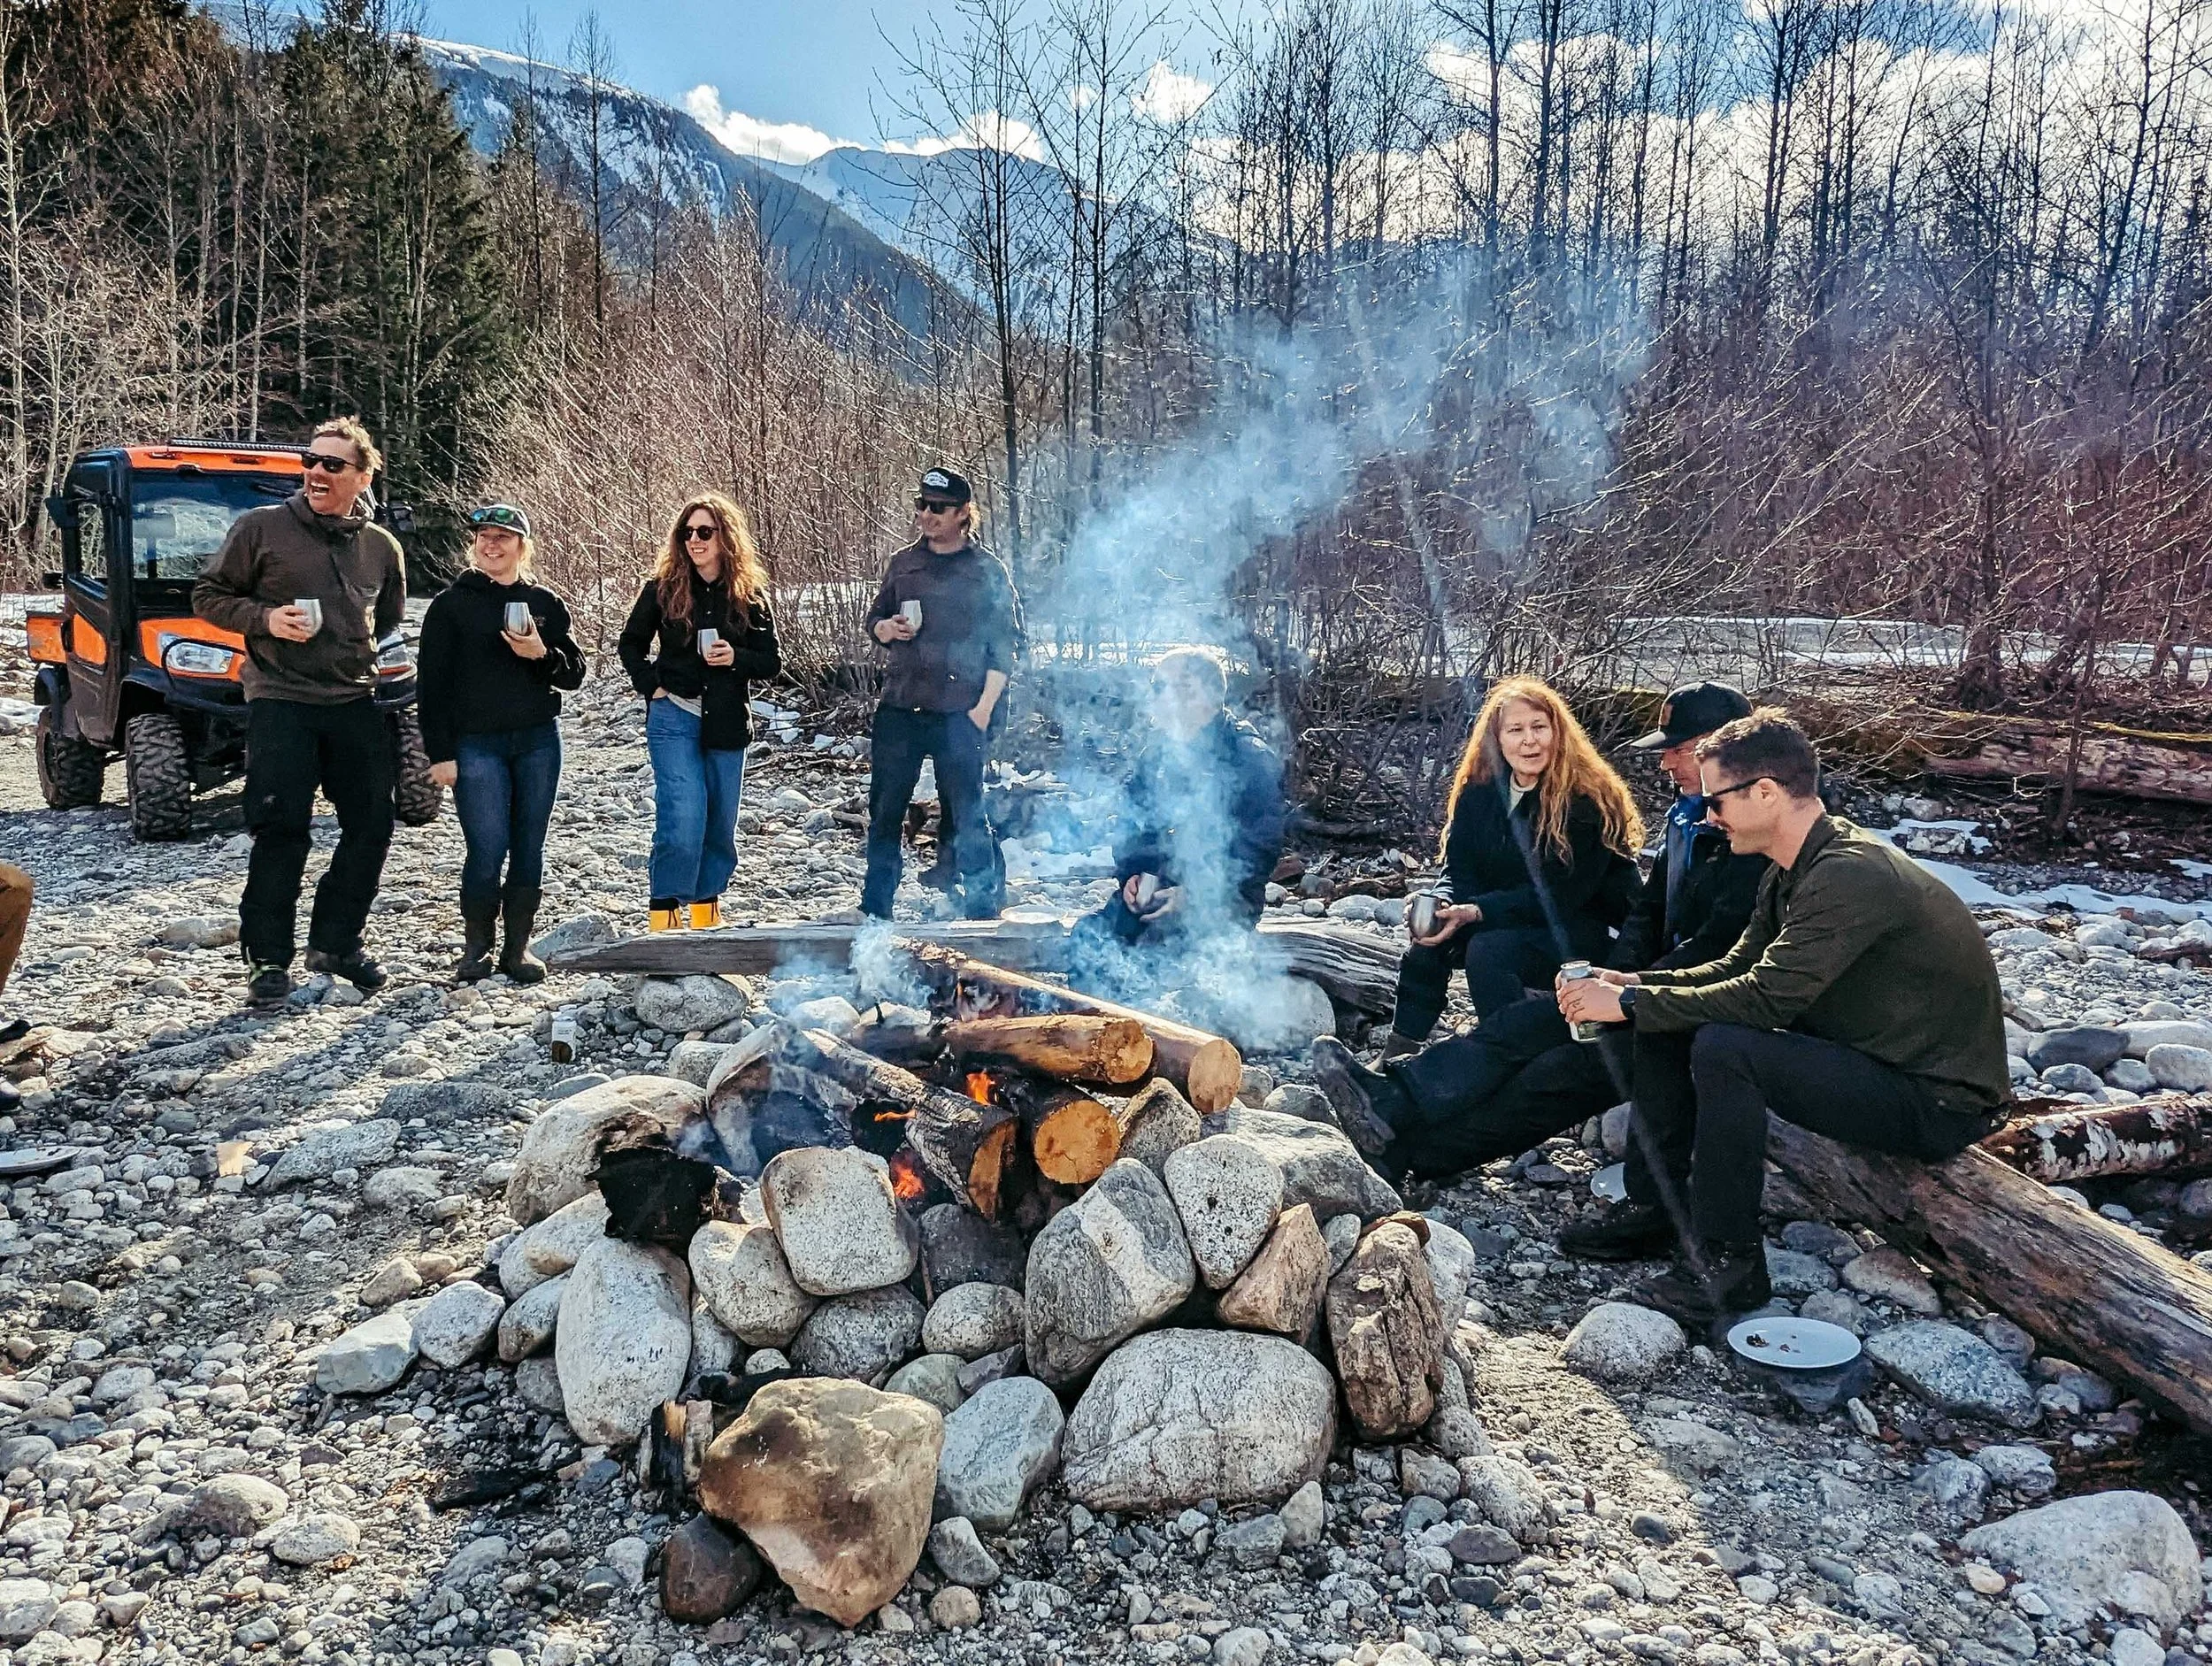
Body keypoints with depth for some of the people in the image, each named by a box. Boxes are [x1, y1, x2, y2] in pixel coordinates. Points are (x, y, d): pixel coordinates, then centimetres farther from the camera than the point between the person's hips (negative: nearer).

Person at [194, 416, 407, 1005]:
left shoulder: (381, 547, 9)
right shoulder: (261, 527, -2)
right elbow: (208, 596, 2)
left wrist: (354, 645, 11)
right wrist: (265, 619, -13)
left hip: (355, 703, 4)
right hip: (281, 700, -4)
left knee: (371, 826, 6)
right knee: (281, 831, -5)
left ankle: (336, 943, 22)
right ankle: (267, 956, 7)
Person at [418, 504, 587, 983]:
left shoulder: (544, 603, 10)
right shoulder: (451, 605, 2)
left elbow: (574, 674, 10)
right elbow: (433, 684, -1)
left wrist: (542, 654, -11)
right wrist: (440, 754, -6)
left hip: (538, 740, 3)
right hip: (476, 744, -3)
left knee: (529, 848, 6)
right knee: (488, 849, -8)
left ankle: (518, 947, 18)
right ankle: (476, 948, 11)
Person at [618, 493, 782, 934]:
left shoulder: (750, 595, 2)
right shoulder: (662, 588, -1)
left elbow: (772, 662, 4)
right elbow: (631, 644, 11)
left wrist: (735, 658, -15)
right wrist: (652, 685, -3)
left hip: (727, 724, 3)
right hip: (674, 719, -3)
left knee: (721, 823, 11)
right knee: (683, 818, -15)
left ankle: (706, 908, 28)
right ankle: (664, 913, -5)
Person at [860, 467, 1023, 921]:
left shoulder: (989, 570, 1)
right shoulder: (904, 563, 12)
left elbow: (1005, 645, -1)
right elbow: (874, 620, 21)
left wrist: (984, 707, -9)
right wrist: (888, 628, -4)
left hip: (960, 713, -4)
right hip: (899, 709, 4)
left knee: (966, 812, 0)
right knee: (884, 809, 8)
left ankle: (983, 905, 11)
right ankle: (874, 905, 20)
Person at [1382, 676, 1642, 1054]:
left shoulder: (1588, 799, -18)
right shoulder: (1479, 792, 0)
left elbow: (1558, 896, -20)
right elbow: (1458, 870, 2)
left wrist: (1477, 912, -27)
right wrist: (1442, 906, -21)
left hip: (1583, 928, -6)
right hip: (1506, 919, 6)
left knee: (1488, 950, -30)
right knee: (1431, 936, -17)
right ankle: (1400, 1048, -6)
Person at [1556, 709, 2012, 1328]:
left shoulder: (1852, 875, -26)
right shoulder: (1796, 871, 4)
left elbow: (1764, 998, -30)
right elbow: (1738, 968, 10)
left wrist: (1632, 1003, -21)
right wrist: (1636, 984, -5)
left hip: (1939, 1100, -10)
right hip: (1867, 1058, 10)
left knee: (1723, 1048, -29)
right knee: (1667, 1021, 2)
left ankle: (1727, 1265, -16)